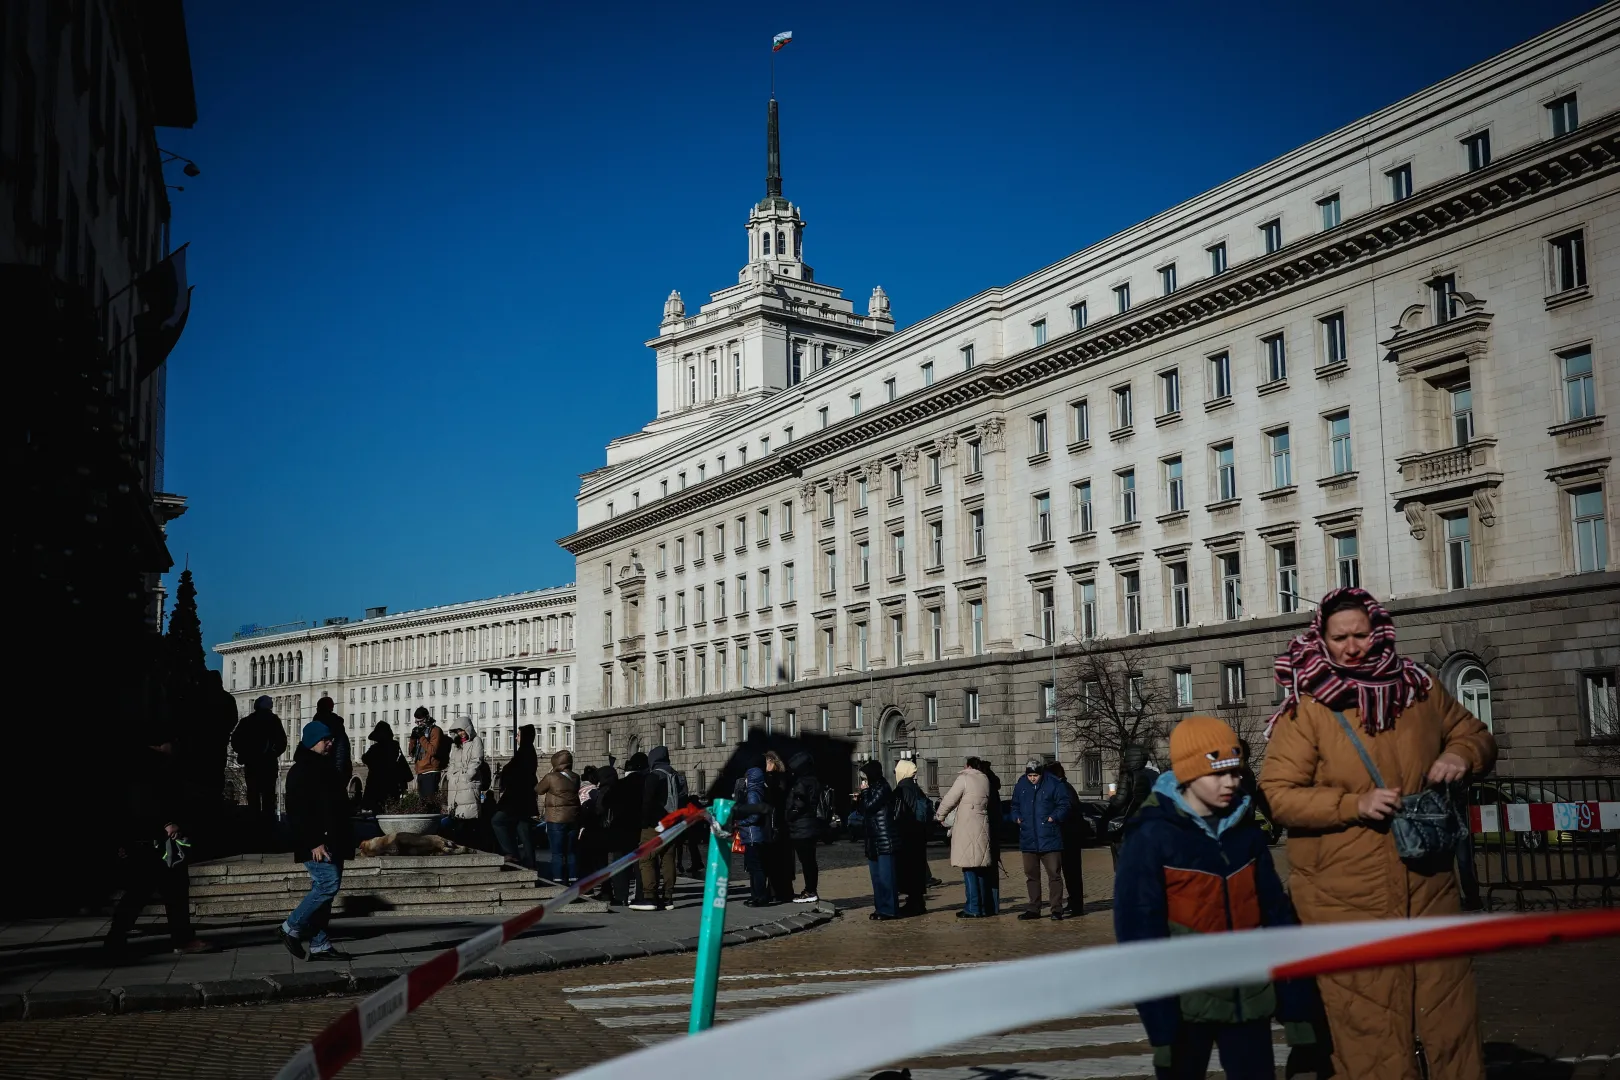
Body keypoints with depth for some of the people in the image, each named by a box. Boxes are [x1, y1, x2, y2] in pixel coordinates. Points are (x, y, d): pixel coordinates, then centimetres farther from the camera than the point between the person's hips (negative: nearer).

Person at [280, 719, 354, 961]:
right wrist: (314, 842, -22)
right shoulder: (301, 771, -10)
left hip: (332, 841, 9)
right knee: (328, 884, -16)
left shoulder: (325, 767, 19)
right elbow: (298, 811, -17)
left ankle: (319, 945, 10)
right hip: (316, 844, -9)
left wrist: (342, 840, 19)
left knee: (323, 888, 8)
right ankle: (292, 928, -2)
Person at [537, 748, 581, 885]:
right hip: (573, 818, 5)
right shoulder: (575, 778, 3)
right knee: (571, 852, 11)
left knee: (557, 853, -1)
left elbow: (538, 790, 0)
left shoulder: (551, 777, -12)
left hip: (556, 819, -5)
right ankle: (574, 881, 13)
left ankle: (559, 882, -4)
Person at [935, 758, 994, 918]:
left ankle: (973, 909, -6)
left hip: (966, 830, -7)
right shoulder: (985, 780, 12)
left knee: (969, 869, -5)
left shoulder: (964, 779, -8)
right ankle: (984, 907, 15)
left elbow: (949, 800, -6)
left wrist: (939, 816, 12)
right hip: (982, 828, 7)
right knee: (981, 868, 11)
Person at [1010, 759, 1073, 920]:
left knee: (1054, 875, -3)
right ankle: (1033, 909, 18)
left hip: (1049, 839, -5)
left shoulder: (1053, 784, -5)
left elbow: (1065, 805, 0)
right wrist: (1017, 817, 2)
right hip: (1028, 839, 5)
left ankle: (1057, 909, 2)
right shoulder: (1021, 785, 8)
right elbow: (1015, 806, 20)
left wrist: (1054, 817, -13)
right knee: (1031, 876, 10)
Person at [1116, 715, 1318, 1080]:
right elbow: (1139, 934, -11)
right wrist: (1160, 1024, -14)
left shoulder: (1246, 831, 4)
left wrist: (1295, 1003, 4)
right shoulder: (1151, 838, -10)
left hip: (1249, 1001, 4)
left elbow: (1276, 916, 7)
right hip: (1186, 1006, -4)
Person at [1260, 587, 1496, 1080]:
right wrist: (1355, 804, -21)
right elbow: (1278, 794, -10)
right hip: (1347, 900, -4)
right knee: (1371, 1032, 3)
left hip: (1429, 888, 4)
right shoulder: (1304, 709, -7)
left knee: (1450, 1016, 12)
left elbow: (1475, 735, 19)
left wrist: (1461, 755, -4)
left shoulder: (1419, 689, 6)